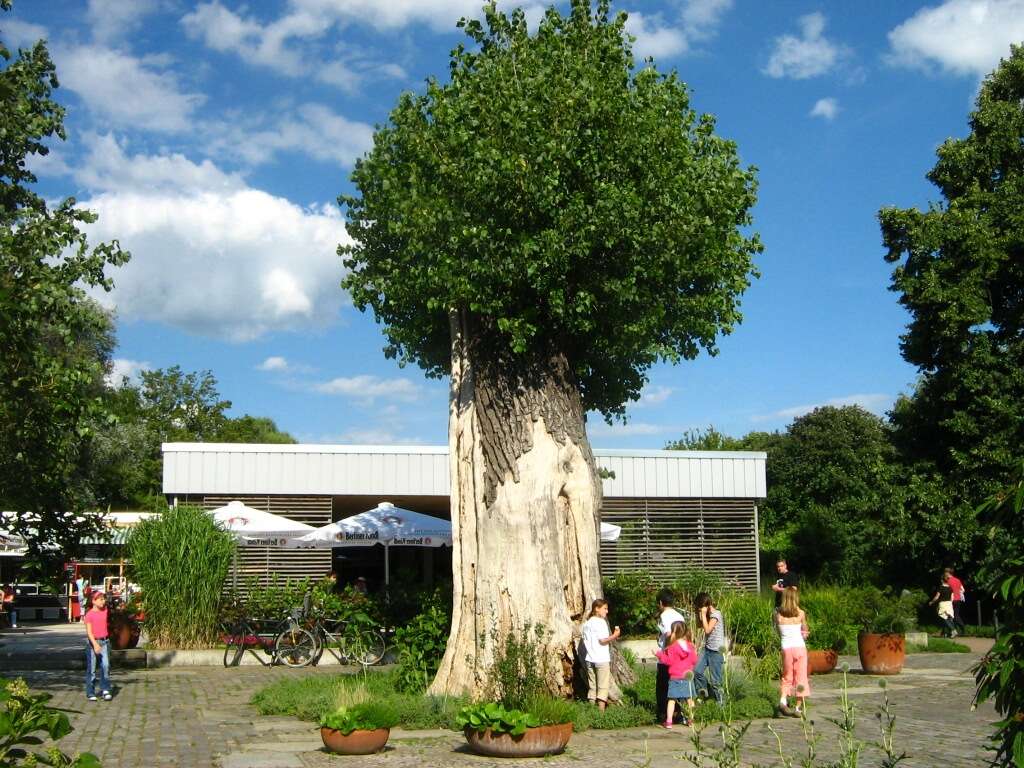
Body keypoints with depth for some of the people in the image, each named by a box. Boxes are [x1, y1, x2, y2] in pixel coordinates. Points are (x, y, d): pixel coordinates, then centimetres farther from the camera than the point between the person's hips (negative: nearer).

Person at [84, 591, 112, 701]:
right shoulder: (89, 614, -10)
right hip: (93, 642, -4)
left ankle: (105, 690, -3)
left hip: (104, 642, 4)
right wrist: (95, 644, -25)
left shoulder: (105, 610, 4)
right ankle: (90, 693, 9)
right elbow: (89, 632, -17)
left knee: (106, 666, -8)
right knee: (91, 668, 1)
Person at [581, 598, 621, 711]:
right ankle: (601, 710, -6)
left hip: (590, 659, 7)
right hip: (602, 659, -7)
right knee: (602, 687, -2)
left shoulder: (587, 623, 14)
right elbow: (602, 640, -16)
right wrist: (614, 636, -2)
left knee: (592, 687, 10)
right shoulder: (600, 622, -9)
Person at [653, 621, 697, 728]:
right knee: (689, 699, 14)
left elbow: (668, 661, -13)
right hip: (687, 676, 4)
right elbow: (694, 661, 7)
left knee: (672, 699, 0)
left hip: (675, 678, -4)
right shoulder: (691, 646, 1)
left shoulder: (672, 647, -14)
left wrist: (659, 654, -2)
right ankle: (691, 719, 20)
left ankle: (668, 721, -2)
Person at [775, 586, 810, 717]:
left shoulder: (778, 613, -2)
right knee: (800, 677, 8)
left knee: (787, 676, 15)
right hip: (800, 647, -1)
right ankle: (798, 708, 8)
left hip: (786, 648, 1)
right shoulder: (801, 613, -3)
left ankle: (783, 699, -9)